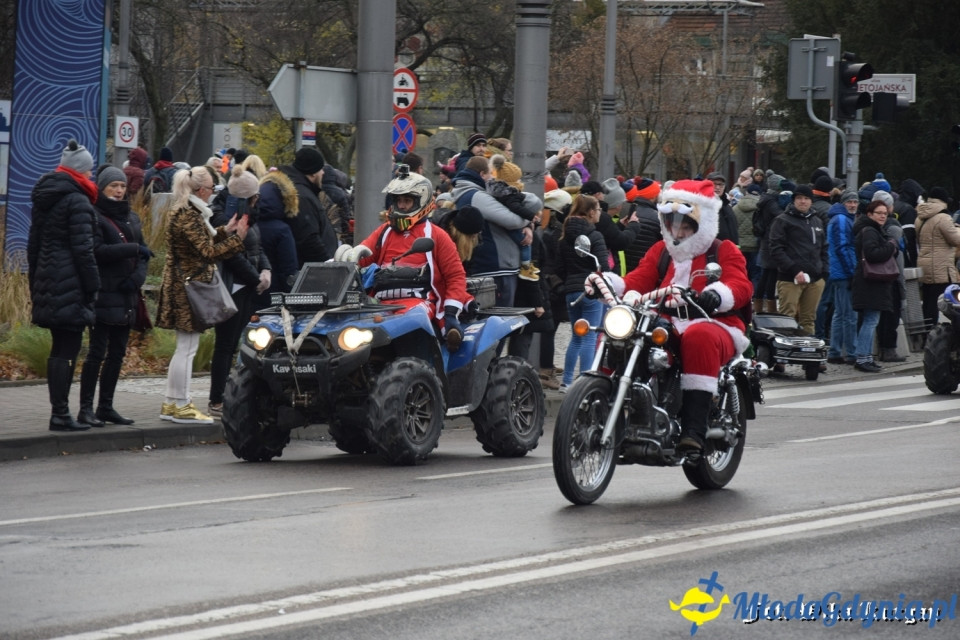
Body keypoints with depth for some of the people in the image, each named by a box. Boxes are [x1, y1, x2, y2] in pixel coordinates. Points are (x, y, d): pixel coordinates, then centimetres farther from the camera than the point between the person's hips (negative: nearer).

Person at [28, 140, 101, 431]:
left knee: (59, 348, 13)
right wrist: (93, 286, -11)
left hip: (46, 284, 9)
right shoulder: (77, 201, -12)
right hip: (71, 286, -9)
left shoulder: (43, 199, 15)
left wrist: (35, 281, 22)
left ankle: (58, 412, 15)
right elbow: (83, 249, -16)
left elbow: (33, 245, 19)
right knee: (68, 349, -6)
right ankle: (60, 414, -7)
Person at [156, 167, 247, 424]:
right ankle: (181, 406, -4)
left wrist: (224, 231, 14)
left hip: (181, 284, 11)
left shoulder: (187, 212, 15)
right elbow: (207, 252, -19)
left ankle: (172, 403, 19)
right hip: (190, 285, -11)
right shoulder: (188, 216, -17)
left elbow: (202, 242, 18)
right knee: (187, 347, -6)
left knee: (184, 348, 15)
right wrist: (237, 239, -16)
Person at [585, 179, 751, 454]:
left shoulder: (724, 251, 8)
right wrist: (607, 283, -9)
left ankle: (693, 429, -47)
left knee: (699, 338, -42)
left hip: (713, 325, -5)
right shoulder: (660, 251, 24)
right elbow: (637, 281, 13)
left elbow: (740, 286, -10)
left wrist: (716, 295, -34)